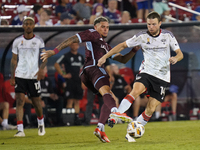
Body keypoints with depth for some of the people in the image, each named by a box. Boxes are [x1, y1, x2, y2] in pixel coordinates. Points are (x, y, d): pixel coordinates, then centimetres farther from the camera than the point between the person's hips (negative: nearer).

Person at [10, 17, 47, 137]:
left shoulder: (39, 41, 2)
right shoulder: (17, 41, 5)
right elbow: (14, 60, 10)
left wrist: (41, 69, -14)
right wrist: (12, 77, 4)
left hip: (34, 76, 0)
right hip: (20, 76, 0)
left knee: (36, 102, 7)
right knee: (20, 101, -12)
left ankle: (41, 123, 35)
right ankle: (20, 130, -15)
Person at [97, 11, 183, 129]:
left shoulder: (168, 35, 1)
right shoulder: (142, 36, -1)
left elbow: (180, 53, 4)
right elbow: (123, 46, 5)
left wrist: (176, 58, -21)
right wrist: (105, 57, -1)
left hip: (162, 78, 1)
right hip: (146, 73, -1)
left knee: (150, 110, -7)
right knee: (136, 90, -32)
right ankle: (115, 116, -39)